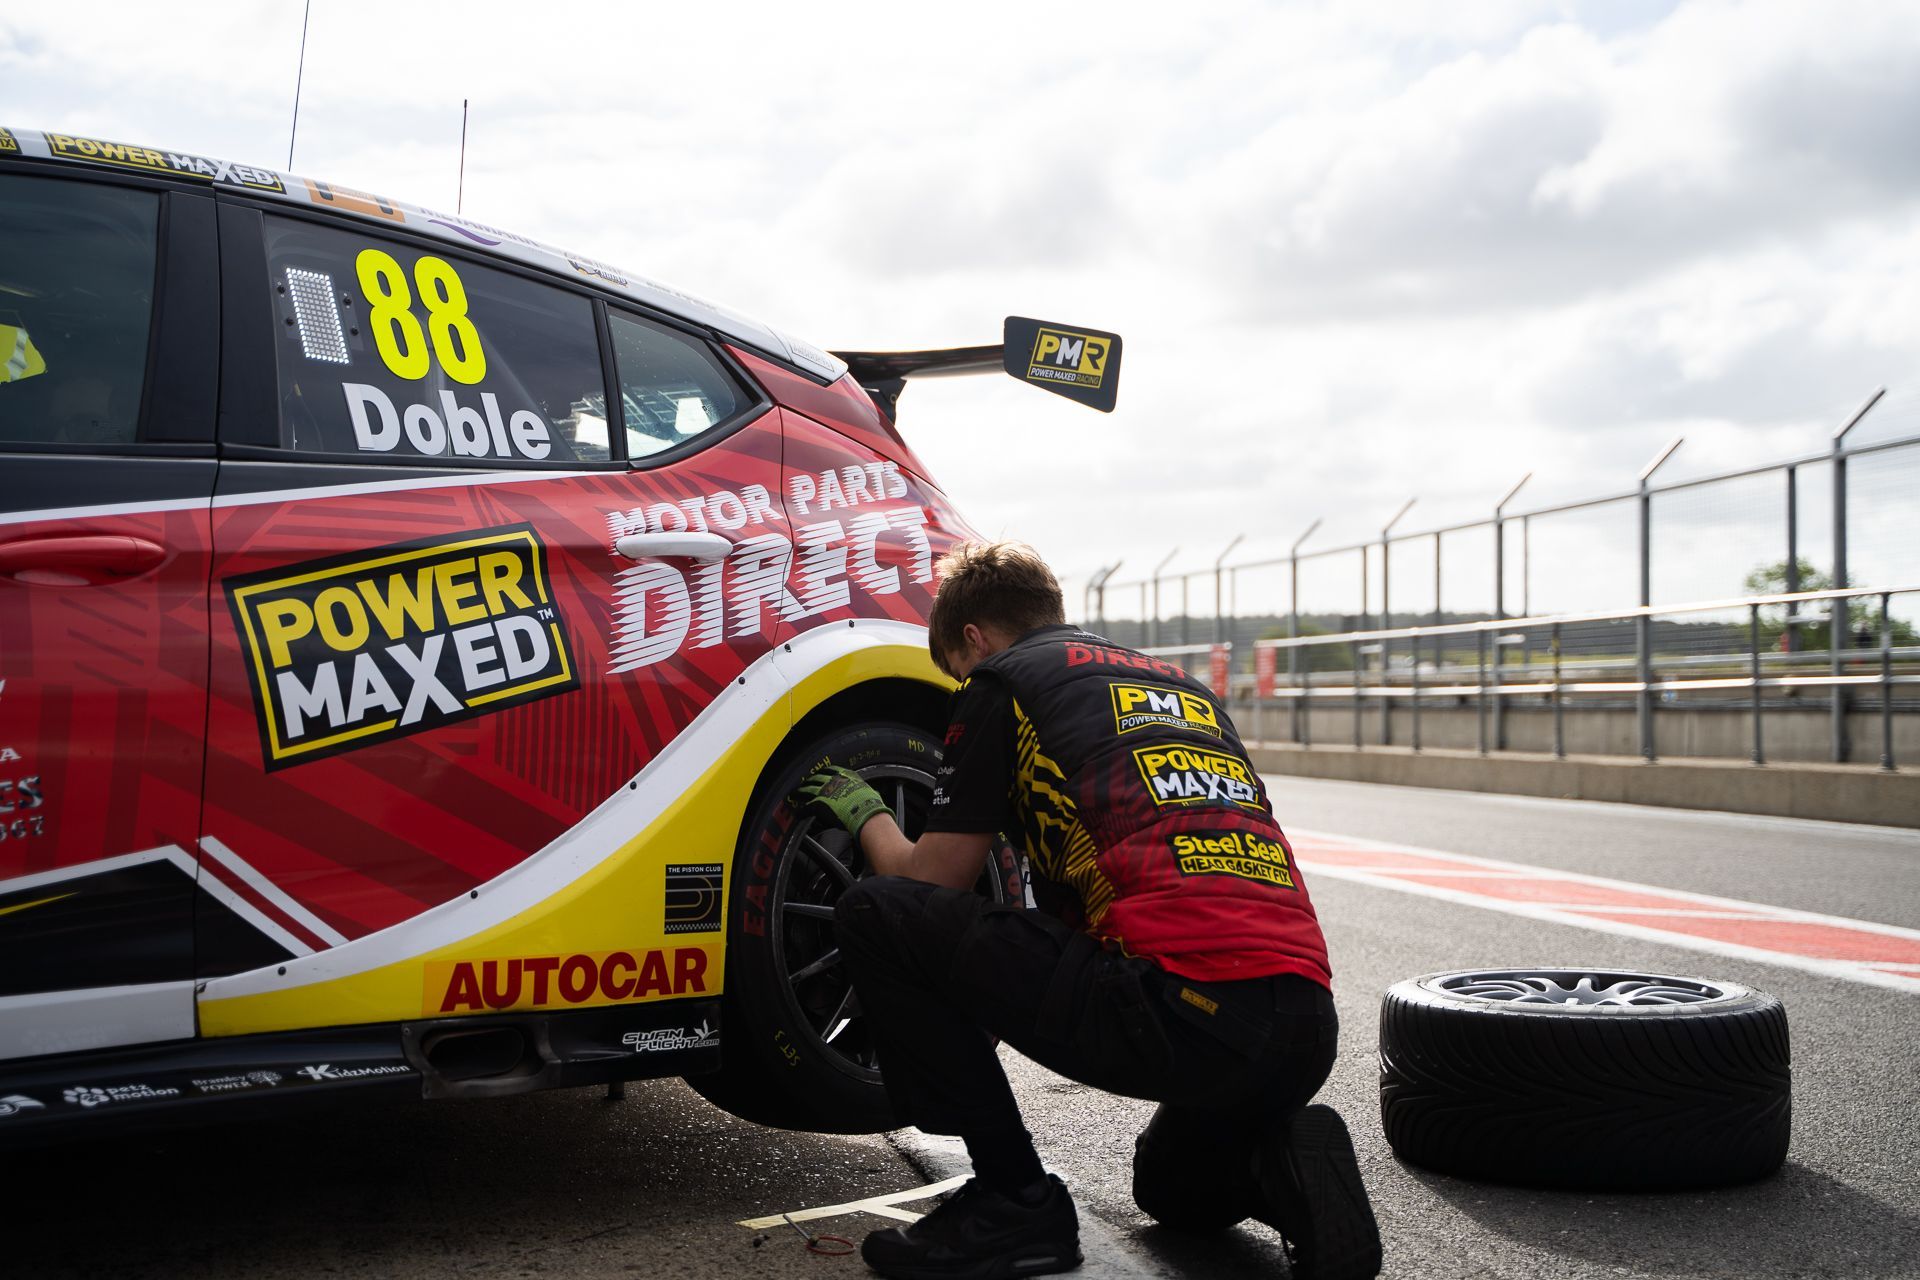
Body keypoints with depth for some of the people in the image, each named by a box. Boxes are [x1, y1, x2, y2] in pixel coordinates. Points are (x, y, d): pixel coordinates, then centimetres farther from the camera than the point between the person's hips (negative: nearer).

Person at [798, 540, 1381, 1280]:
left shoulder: (1002, 680, 9)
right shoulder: (1185, 686, 28)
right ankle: (1282, 1164, 7)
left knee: (873, 918, 5)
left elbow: (930, 880, 11)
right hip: (1309, 1030, 8)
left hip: (1178, 1010, -8)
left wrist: (866, 814, 32)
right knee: (1174, 1189, 40)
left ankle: (1014, 1201, 5)